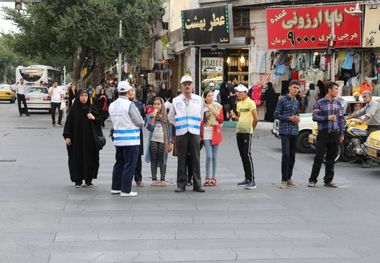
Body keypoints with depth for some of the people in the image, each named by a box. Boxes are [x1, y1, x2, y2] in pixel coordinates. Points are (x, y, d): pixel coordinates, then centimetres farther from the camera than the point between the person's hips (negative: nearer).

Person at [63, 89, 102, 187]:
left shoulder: (92, 109, 5)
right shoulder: (74, 109, 0)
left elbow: (99, 121, 9)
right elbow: (69, 123, -1)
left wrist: (93, 118, -11)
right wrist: (67, 136, -7)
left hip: (89, 138, 1)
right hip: (77, 138, -1)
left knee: (89, 158, 2)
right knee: (77, 159, -1)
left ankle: (88, 179, 12)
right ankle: (78, 180, 8)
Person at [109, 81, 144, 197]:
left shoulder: (112, 105, 6)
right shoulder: (130, 105, -16)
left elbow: (115, 120, 12)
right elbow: (140, 122, -12)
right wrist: (141, 124, 9)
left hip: (118, 139, 7)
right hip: (131, 140, -7)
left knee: (119, 163, 17)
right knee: (129, 165, 0)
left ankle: (116, 187, 24)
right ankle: (126, 190, 1)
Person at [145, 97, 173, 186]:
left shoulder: (166, 116, 4)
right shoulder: (150, 116, 5)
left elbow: (169, 129, 6)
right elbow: (149, 128, -5)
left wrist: (170, 142, 3)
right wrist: (153, 118, -14)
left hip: (163, 141, 0)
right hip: (153, 140, 1)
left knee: (162, 160, 0)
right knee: (154, 160, 2)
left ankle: (163, 180, 4)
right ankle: (154, 179, 6)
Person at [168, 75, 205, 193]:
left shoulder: (198, 99, 9)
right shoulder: (176, 101, 7)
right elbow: (171, 117, 16)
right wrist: (179, 125, 9)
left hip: (194, 132, 1)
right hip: (181, 133, -1)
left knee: (196, 159, 0)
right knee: (181, 160, 1)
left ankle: (197, 184, 4)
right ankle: (181, 184, 5)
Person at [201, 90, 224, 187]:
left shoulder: (218, 106, 5)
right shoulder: (202, 107, 1)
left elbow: (221, 120, 1)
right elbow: (200, 121, 6)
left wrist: (214, 112, -12)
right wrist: (200, 135, 2)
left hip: (215, 133, 2)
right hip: (206, 134, -2)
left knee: (214, 156, 6)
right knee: (209, 156, -11)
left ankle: (213, 177, 14)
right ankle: (207, 177, 0)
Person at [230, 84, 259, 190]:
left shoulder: (250, 103, -11)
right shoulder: (239, 104, 14)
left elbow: (255, 118, -14)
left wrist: (251, 128, -4)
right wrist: (234, 116, 1)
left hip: (247, 132, -8)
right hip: (239, 131, 8)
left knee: (247, 155, -10)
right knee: (242, 155, 11)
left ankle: (252, 180, -9)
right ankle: (247, 178, 19)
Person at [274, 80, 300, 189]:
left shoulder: (296, 102, 14)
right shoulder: (283, 100, -6)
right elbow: (276, 115, -8)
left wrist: (297, 118, 3)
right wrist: (289, 118, -14)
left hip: (294, 131, 7)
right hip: (285, 131, -7)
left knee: (292, 155, 9)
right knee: (286, 154, -11)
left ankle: (289, 177, 18)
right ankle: (284, 180, -7)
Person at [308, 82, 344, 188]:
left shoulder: (337, 103, 10)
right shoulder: (320, 103, -3)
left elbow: (341, 119, 12)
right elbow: (314, 117, -8)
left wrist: (341, 134, 9)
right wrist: (327, 118, -19)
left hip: (335, 134, 4)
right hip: (323, 133, -4)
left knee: (331, 158, 8)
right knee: (319, 157, -3)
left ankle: (328, 180, 16)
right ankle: (312, 180, 5)